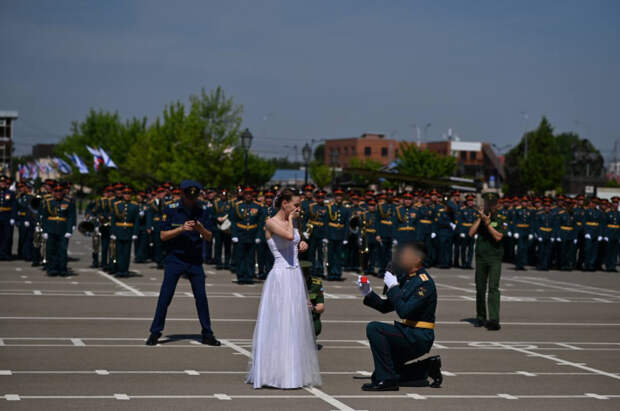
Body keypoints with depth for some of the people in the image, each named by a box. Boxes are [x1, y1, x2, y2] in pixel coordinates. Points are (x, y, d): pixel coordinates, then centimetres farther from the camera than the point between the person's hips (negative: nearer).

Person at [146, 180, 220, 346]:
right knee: (165, 296, -2)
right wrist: (181, 229, -22)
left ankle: (207, 334, 12)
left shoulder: (202, 211, 1)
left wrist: (201, 229, -21)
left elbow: (209, 236, 0)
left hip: (195, 260, 2)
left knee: (201, 297, 2)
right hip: (175, 259, -2)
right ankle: (155, 332, 8)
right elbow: (163, 236, -8)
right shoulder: (170, 210, -6)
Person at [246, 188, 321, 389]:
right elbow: (288, 235, -28)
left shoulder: (291, 223, 13)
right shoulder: (271, 223, -9)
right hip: (280, 277, -8)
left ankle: (294, 371, 16)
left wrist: (302, 245, 7)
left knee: (296, 325, 9)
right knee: (279, 324, -6)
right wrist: (290, 219, -10)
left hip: (296, 277, 8)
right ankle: (275, 372, 0)